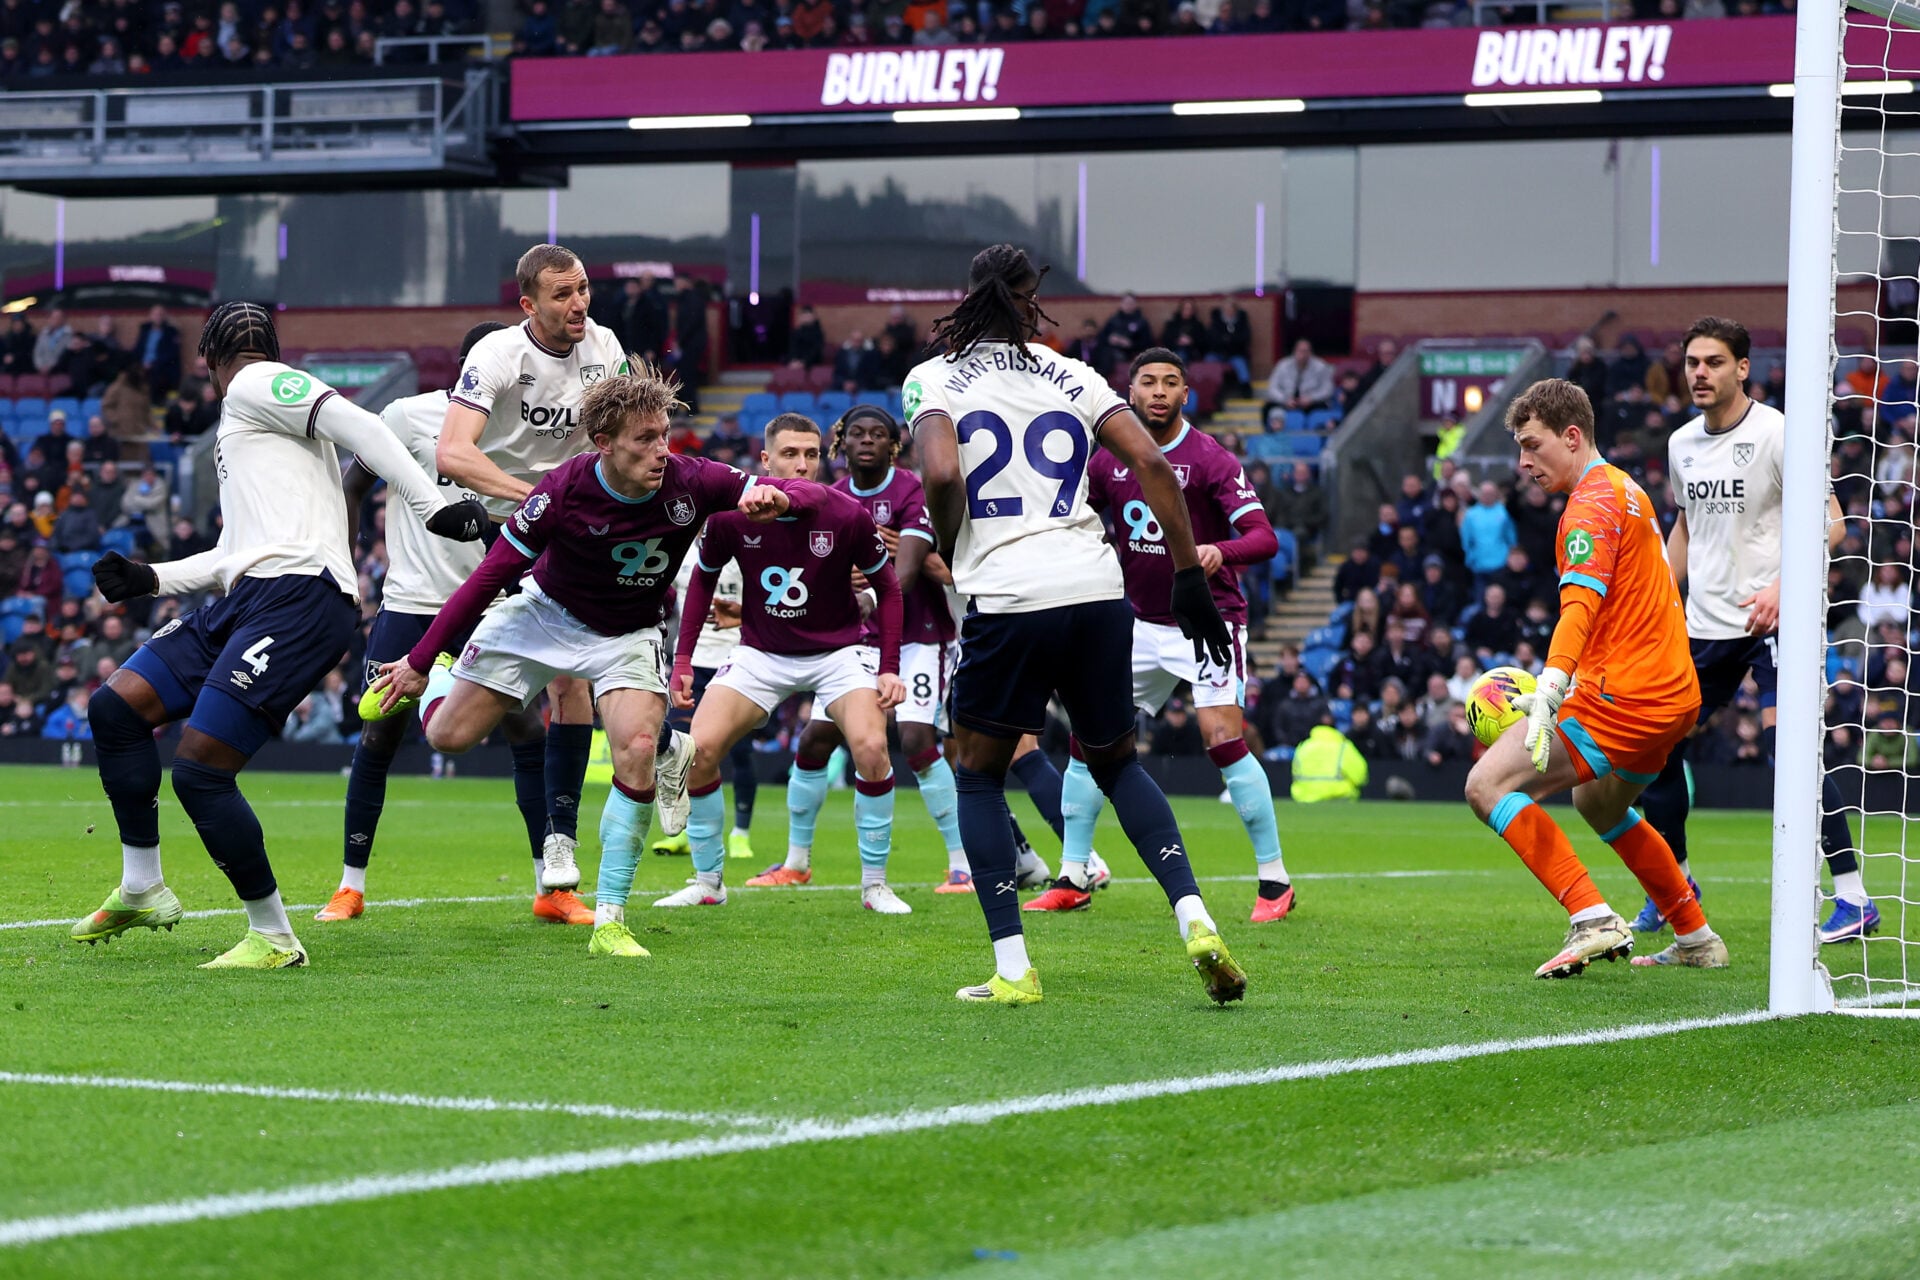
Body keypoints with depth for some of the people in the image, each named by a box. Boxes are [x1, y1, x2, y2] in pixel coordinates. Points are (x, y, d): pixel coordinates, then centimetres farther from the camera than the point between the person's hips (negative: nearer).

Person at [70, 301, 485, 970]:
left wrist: (433, 507, -20)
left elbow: (357, 426, -12)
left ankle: (273, 938, -4)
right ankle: (141, 891, 16)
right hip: (248, 598, 10)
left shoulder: (256, 386, 1)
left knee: (199, 770, -15)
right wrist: (148, 580, 28)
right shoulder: (240, 422, 31)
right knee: (115, 708, 7)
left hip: (299, 597, -10)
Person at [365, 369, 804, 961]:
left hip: (629, 636, 1)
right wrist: (419, 661, -16)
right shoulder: (563, 491, -29)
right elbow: (491, 575, -20)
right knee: (448, 736, -1)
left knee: (637, 753, -23)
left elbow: (809, 495, -18)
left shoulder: (688, 482, -24)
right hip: (546, 615, -1)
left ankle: (609, 923, -10)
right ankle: (443, 671, 38)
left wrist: (772, 496, -44)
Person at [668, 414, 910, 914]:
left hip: (838, 651, -1)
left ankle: (875, 884, -7)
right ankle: (708, 882, 6)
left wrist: (889, 668, -9)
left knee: (871, 746, -25)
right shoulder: (731, 515, -15)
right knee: (699, 749, -14)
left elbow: (887, 587, -3)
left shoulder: (848, 516, -18)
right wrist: (683, 659, 0)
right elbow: (703, 578, 5)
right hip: (760, 655, 2)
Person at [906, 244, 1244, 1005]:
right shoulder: (1071, 378, 14)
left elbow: (942, 473, -13)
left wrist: (945, 548, 7)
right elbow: (1151, 463, 3)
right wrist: (1190, 580, 6)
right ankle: (1194, 920, 3)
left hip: (1007, 599, -3)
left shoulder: (933, 380, 5)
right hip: (1098, 592, 3)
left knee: (976, 772, 15)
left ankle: (1012, 968, 4)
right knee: (1116, 762, 23)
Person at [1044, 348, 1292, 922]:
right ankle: (1072, 880, 11)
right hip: (1142, 622, 5)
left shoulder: (1210, 460, -13)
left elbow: (1264, 538, -21)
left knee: (1224, 741, -17)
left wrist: (1220, 551, -41)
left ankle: (1275, 881, -7)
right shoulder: (1108, 460, 2)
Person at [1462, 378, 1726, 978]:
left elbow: (1581, 604, -29)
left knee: (1488, 783, -14)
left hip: (1624, 700, -10)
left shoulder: (1592, 504, -12)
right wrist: (1558, 689, 26)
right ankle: (1696, 938, 38)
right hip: (1675, 694, 10)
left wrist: (1550, 690, -42)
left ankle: (1592, 919, -21)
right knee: (1598, 801, 34)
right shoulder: (1625, 490, 19)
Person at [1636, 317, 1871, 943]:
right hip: (1703, 624, 7)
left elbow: (1830, 522, -14)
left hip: (1771, 619, -7)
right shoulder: (1682, 444, 10)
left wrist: (1781, 588, -26)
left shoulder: (1775, 433, -11)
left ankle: (1855, 899, -15)